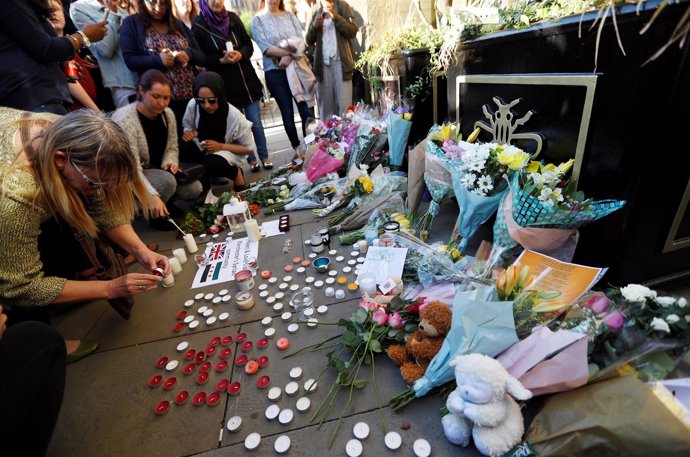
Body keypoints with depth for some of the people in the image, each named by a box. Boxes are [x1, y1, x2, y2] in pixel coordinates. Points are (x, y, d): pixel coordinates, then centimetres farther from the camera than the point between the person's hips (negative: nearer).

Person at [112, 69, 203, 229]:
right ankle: (154, 214, -6)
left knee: (194, 189, -16)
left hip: (157, 170, 6)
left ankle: (166, 206, 12)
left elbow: (172, 148, 7)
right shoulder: (124, 120, -25)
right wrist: (152, 196, -44)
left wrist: (170, 162, -18)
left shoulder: (168, 114, -5)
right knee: (167, 181, -34)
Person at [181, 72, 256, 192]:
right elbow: (186, 128, 4)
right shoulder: (193, 105, -15)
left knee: (211, 164, -35)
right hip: (201, 150, 3)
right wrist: (186, 133, -21)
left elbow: (250, 148, -13)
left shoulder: (235, 116, -22)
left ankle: (235, 173, -4)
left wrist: (221, 146, -22)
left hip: (226, 153, -3)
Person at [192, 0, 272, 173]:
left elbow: (249, 45, 7)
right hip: (225, 84, -2)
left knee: (256, 122, 4)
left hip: (247, 78, 2)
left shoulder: (232, 18, 7)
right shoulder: (199, 25, -3)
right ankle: (251, 160, 18)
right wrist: (221, 60, -19)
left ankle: (264, 157, 16)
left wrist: (240, 54, -14)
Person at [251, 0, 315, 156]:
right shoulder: (257, 20, 2)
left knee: (307, 110, -5)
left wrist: (289, 56, -17)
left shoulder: (289, 15, 11)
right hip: (275, 72, -2)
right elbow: (265, 48, -9)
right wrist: (290, 51, -14)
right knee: (288, 113, 4)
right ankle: (297, 148, 16)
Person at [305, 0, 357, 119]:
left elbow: (353, 32, -2)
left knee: (344, 104, -7)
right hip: (322, 62, 2)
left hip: (341, 61, -1)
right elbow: (309, 41, 9)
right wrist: (314, 26, -8)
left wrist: (336, 17, -12)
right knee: (325, 105, 0)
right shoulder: (314, 10, 11)